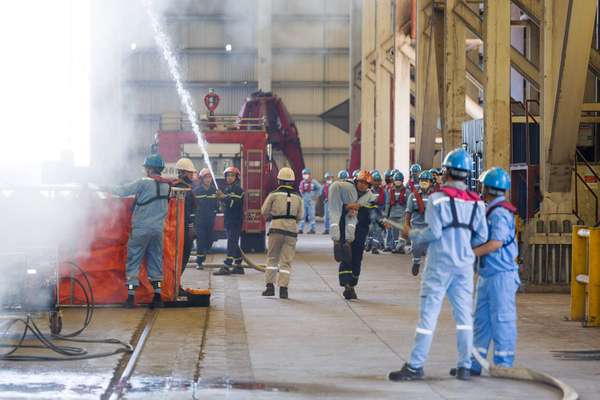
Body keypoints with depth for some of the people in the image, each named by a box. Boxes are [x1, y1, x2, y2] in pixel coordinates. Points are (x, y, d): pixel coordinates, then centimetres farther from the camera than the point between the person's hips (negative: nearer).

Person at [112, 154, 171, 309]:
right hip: (158, 229, 5)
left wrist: (111, 189, 8)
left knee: (133, 261, 1)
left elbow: (122, 191, -11)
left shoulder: (143, 183, -11)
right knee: (156, 261, 12)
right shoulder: (167, 185, 7)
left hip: (141, 228, -5)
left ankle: (131, 296, -4)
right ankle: (157, 296, 11)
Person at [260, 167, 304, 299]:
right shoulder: (297, 197, 5)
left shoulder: (274, 194, -2)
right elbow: (300, 216, 8)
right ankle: (283, 288, -3)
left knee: (272, 258, 10)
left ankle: (270, 285, 4)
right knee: (286, 261, 4)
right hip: (292, 229, 1)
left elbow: (264, 212, 3)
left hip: (276, 228, -1)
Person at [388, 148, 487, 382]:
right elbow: (482, 236, 4)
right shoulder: (476, 202, 4)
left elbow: (434, 232, -14)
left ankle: (415, 366, 0)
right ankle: (465, 366, 12)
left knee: (429, 314, -2)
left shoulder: (438, 198, -10)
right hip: (465, 264, 4)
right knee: (464, 315, 9)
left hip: (440, 264, -4)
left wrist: (412, 236, 3)